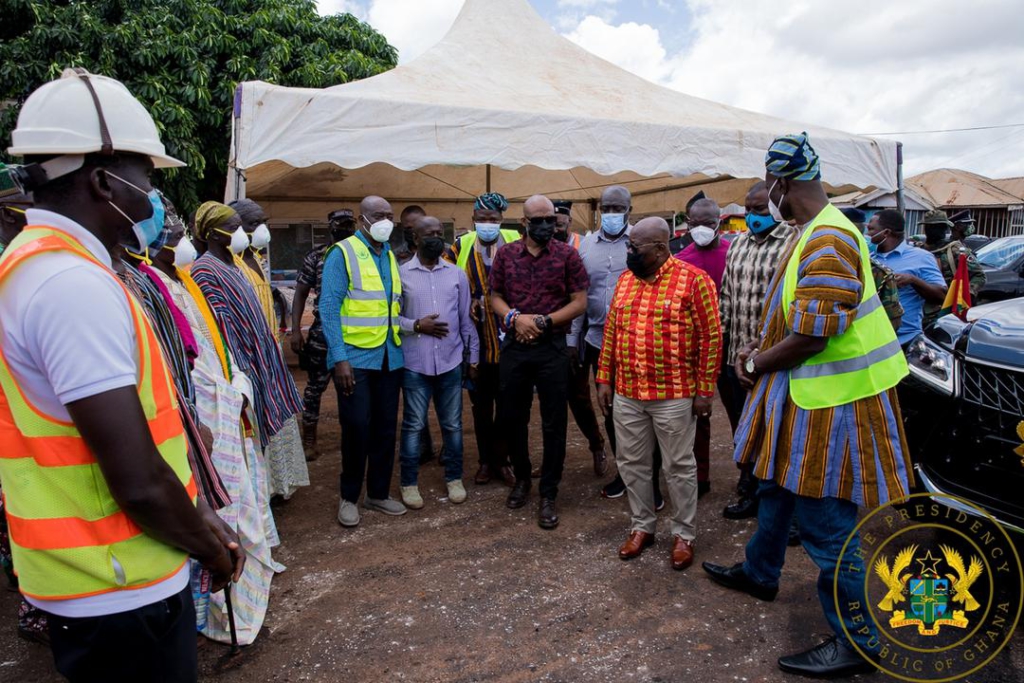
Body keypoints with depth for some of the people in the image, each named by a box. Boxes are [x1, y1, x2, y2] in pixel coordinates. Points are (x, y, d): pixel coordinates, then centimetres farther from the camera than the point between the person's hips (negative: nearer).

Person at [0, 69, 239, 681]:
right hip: (118, 594, -9)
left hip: (96, 582, 9)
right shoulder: (75, 283, -25)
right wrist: (210, 546, -9)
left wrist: (197, 515, 13)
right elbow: (139, 481, -27)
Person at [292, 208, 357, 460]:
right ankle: (309, 440, 21)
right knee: (314, 386, 7)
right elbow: (301, 293, 4)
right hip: (323, 332, -1)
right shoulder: (316, 256, 2)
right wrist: (295, 330, -5)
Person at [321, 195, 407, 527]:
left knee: (386, 427, 10)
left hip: (389, 357, 6)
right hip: (355, 357, -6)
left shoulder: (391, 256, 13)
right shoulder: (342, 253, -6)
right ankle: (349, 497, 17)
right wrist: (340, 358, -17)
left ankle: (378, 493, 25)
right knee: (357, 427, -1)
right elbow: (329, 308, -12)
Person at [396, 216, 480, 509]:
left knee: (452, 424, 11)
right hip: (414, 363, -2)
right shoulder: (400, 273, -1)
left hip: (451, 361, 2)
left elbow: (466, 319, 9)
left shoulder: (457, 274, 6)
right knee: (414, 425, 5)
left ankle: (454, 478, 26)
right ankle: (409, 483, 19)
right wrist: (417, 325, -16)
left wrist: (473, 357, 8)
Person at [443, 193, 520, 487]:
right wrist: (466, 305, -8)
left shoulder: (517, 243, -2)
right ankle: (486, 460, 27)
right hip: (475, 341, 1)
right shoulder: (461, 247, 2)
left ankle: (501, 459, 24)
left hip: (508, 340, -1)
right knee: (480, 403, 12)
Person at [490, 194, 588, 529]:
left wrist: (543, 321, -14)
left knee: (553, 424, 3)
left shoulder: (567, 255, -2)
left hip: (552, 348, -2)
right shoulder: (505, 254, 5)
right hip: (514, 347, 3)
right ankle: (521, 478, 34)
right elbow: (495, 297, 8)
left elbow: (580, 302, -4)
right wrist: (515, 317, -12)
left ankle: (548, 495, 16)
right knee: (512, 417, 12)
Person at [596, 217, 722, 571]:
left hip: (674, 396, -5)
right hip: (626, 394, 6)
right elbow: (611, 331, 12)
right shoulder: (625, 280, 8)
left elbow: (711, 337, -10)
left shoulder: (693, 280, -10)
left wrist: (704, 391, -10)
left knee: (679, 467, 8)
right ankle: (642, 526, 31)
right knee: (631, 463, 14)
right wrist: (604, 378, 9)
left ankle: (684, 534, 25)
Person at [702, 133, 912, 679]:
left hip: (832, 403, -11)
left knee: (829, 520, 0)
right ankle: (759, 573, 46)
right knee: (779, 485, 25)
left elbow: (812, 336, -25)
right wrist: (761, 349, 7)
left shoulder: (828, 241, -23)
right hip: (803, 393, 11)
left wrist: (757, 364, -10)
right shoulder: (814, 233, 10)